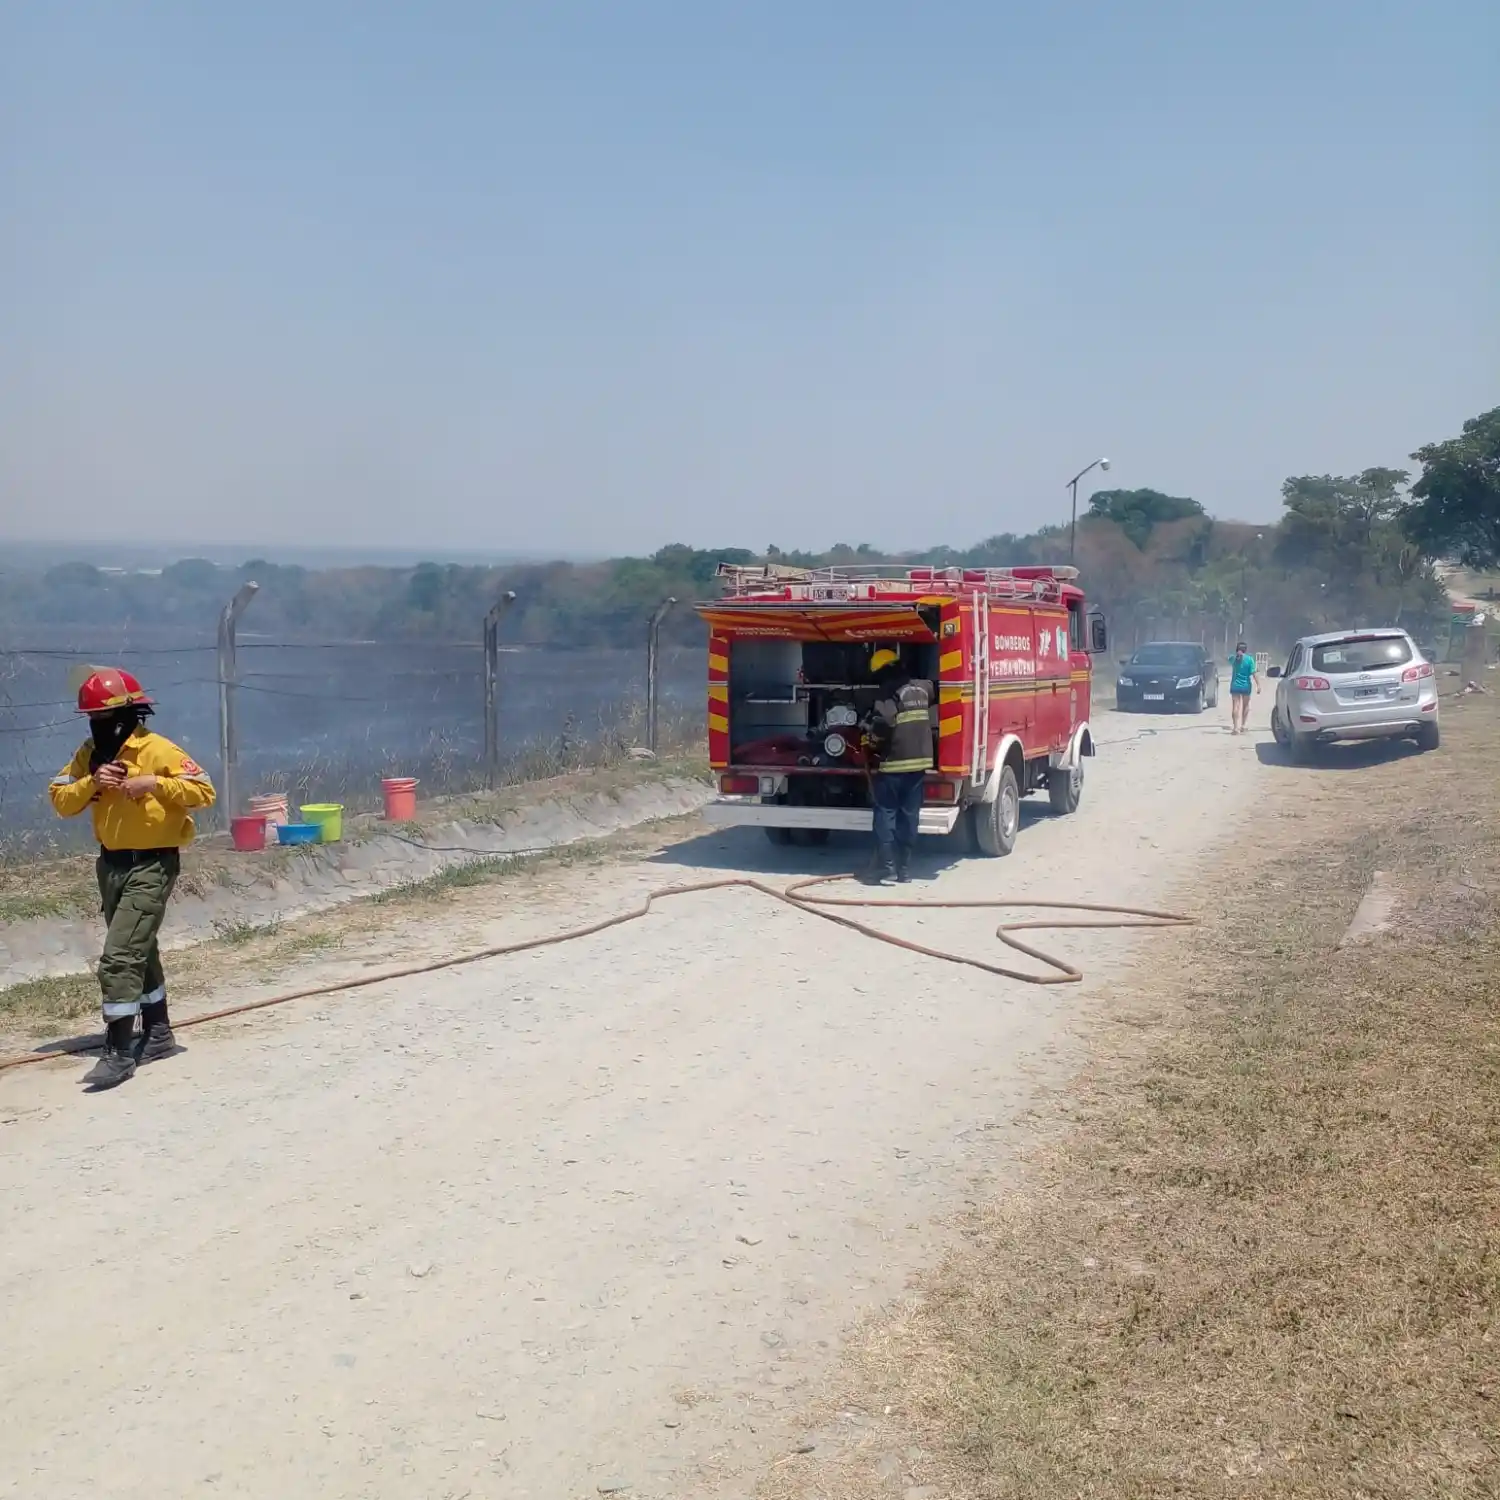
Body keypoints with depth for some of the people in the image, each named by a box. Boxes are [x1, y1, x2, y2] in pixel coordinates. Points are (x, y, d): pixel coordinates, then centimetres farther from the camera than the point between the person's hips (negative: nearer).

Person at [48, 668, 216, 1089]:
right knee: (139, 952, 19)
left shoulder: (158, 750, -15)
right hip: (111, 864, 8)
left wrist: (154, 784, -28)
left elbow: (204, 790, -19)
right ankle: (158, 1034, 33)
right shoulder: (90, 753, 6)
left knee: (119, 958, -14)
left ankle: (119, 1053, -10)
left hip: (151, 866, -8)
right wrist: (91, 782, -14)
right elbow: (60, 801, 3)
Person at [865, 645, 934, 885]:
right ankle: (904, 869, 10)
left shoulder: (889, 691, -10)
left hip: (895, 762, -6)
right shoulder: (922, 686, 10)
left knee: (886, 814, 1)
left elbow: (883, 724, -24)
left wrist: (875, 739, -4)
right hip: (920, 760, 6)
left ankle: (887, 869, -4)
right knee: (909, 815, 9)